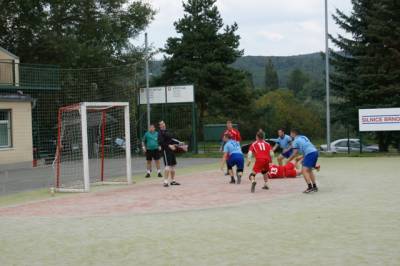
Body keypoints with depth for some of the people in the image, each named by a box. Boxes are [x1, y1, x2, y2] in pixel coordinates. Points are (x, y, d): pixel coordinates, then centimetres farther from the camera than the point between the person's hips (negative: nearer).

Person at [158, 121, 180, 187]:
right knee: (168, 166, -15)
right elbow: (161, 142, -19)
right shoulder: (160, 133, -9)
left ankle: (173, 181, 22)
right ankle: (165, 182, -11)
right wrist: (169, 145, -26)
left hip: (171, 150, 9)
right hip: (165, 150, -9)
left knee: (173, 165, 12)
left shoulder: (167, 131, 18)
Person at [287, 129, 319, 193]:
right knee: (309, 170, 21)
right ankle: (314, 187, 21)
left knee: (304, 170, -10)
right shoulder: (303, 137, 25)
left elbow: (295, 153, -1)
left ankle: (310, 187, -20)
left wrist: (288, 160, 12)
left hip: (310, 154, -9)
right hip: (315, 151, 9)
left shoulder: (295, 141, 2)